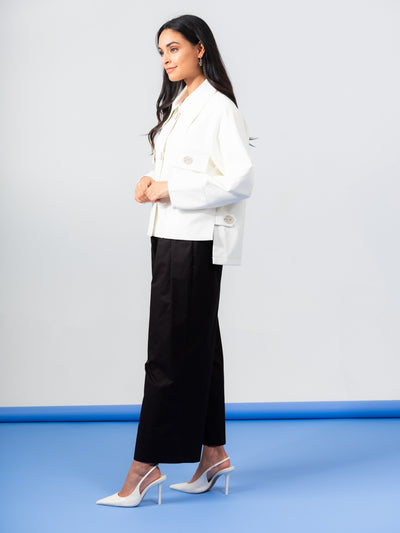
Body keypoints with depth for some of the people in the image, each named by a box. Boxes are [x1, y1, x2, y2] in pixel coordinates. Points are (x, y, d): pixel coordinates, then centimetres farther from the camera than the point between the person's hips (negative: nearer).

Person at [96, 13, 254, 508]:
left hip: (196, 241, -9)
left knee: (171, 351, -7)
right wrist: (151, 183, 4)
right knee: (196, 345, 12)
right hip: (169, 236, 9)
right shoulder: (177, 104, 17)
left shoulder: (219, 108, -11)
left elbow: (239, 181, -18)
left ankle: (145, 466, -2)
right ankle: (212, 453, 21)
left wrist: (171, 189, -17)